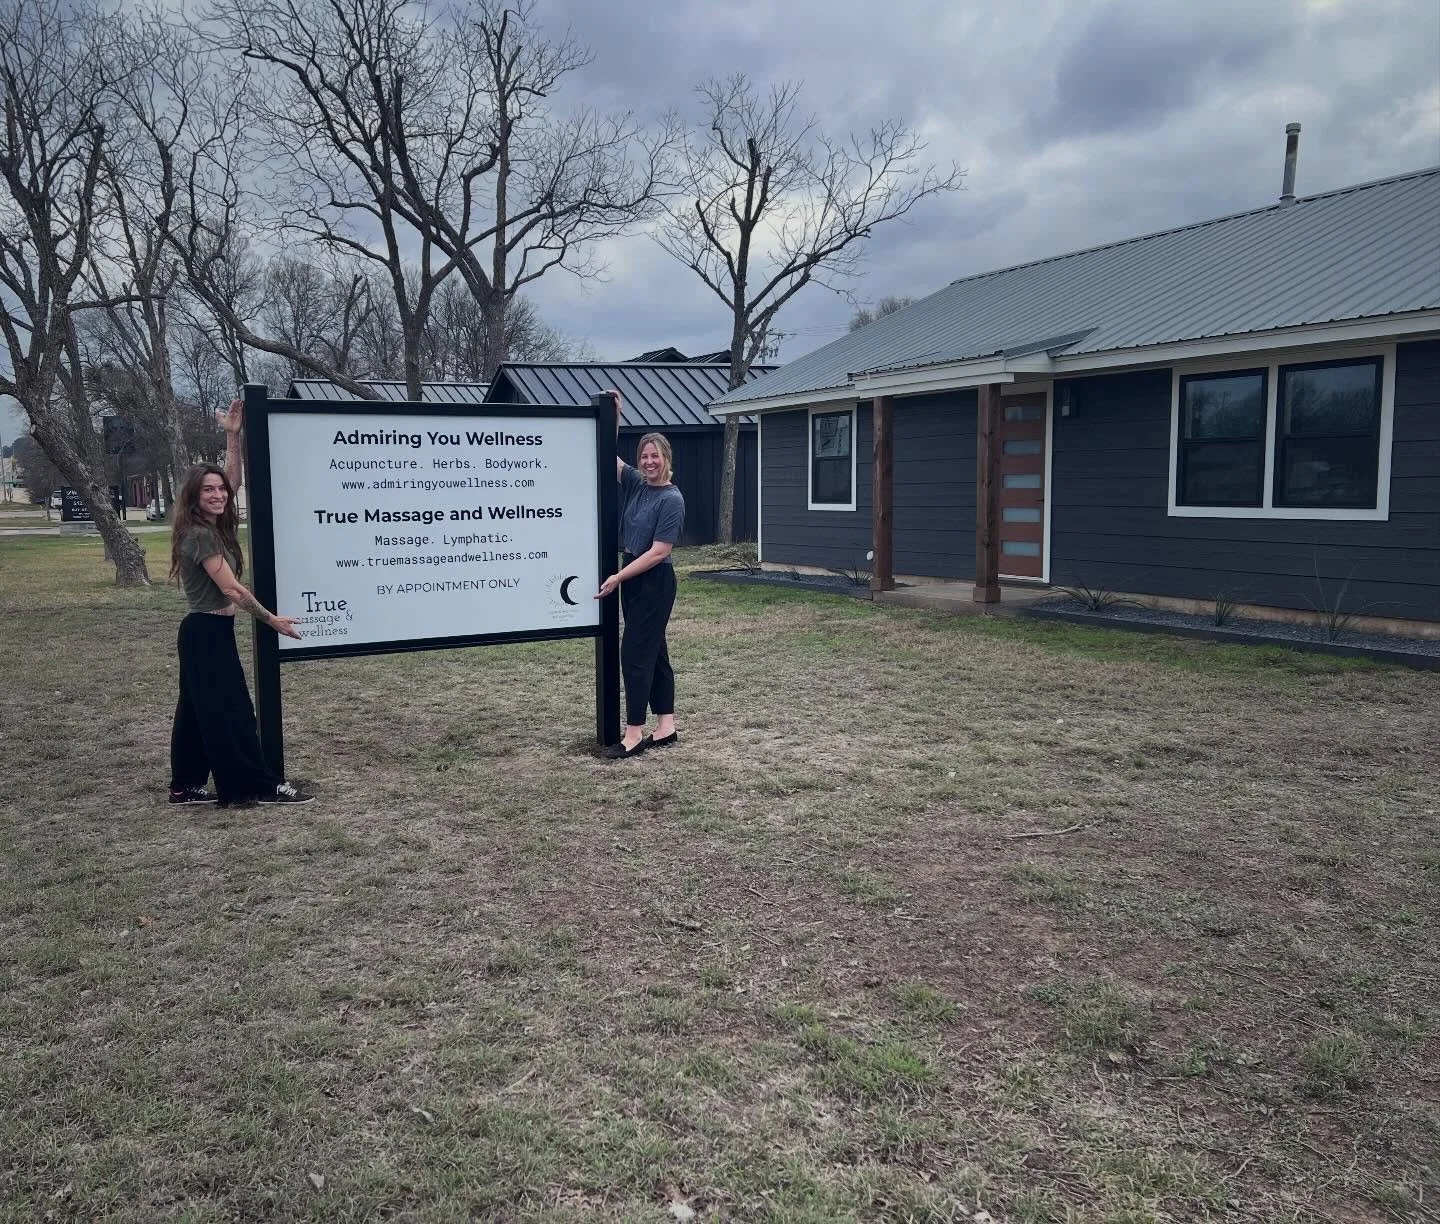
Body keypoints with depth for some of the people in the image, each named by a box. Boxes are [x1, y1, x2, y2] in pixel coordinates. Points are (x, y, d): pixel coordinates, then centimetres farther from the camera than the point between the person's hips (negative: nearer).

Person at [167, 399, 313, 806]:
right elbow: (231, 590, -18)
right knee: (231, 711, -5)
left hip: (205, 631, 10)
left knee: (199, 709, 12)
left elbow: (234, 479, 11)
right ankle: (263, 786, 0)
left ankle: (186, 786, 18)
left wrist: (233, 435, 4)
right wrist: (271, 619, -12)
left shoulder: (213, 528, 7)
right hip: (209, 633, -10)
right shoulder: (200, 536, -18)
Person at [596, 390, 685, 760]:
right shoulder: (636, 484, 7)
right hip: (632, 579, 8)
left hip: (654, 583, -8)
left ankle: (635, 732, -1)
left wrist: (617, 577, -17)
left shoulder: (671, 500, -15)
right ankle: (666, 727, 17)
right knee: (653, 652, 11)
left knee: (635, 653, -7)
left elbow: (659, 552, -18)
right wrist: (613, 417, 0)